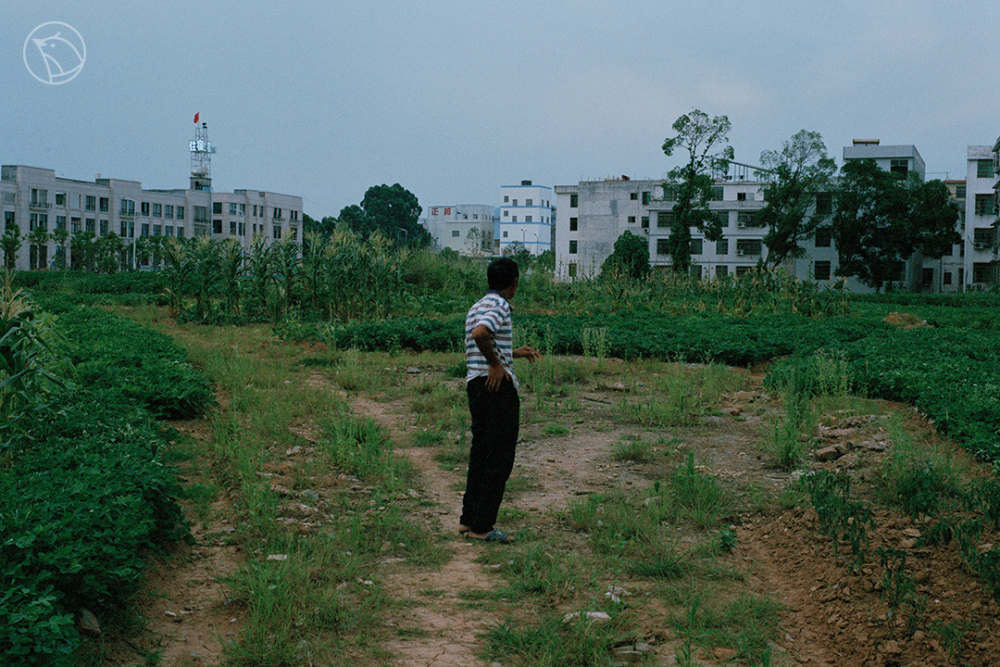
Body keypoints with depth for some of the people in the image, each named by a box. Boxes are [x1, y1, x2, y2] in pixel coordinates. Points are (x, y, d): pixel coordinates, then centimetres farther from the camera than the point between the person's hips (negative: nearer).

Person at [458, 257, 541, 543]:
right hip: (498, 388, -9)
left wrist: (515, 353, 33)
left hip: (476, 384, 9)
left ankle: (468, 519, 19)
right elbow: (480, 334, -32)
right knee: (500, 458, -4)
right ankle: (482, 527, -2)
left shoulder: (476, 307, 17)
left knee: (481, 454, 15)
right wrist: (496, 364, -18)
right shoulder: (499, 306, -12)